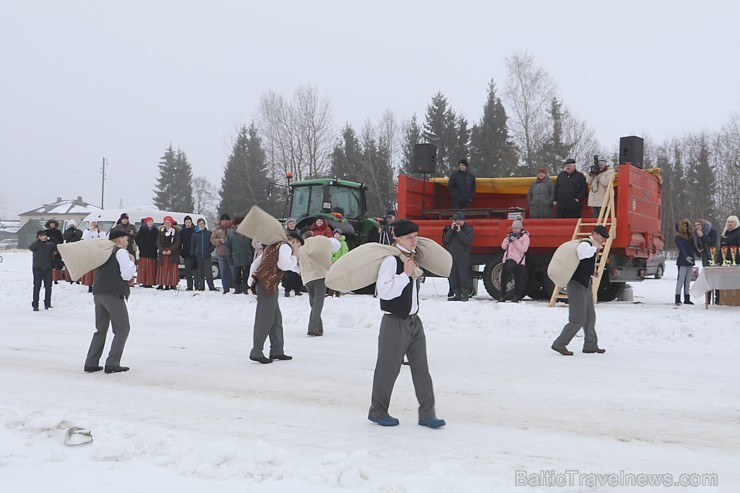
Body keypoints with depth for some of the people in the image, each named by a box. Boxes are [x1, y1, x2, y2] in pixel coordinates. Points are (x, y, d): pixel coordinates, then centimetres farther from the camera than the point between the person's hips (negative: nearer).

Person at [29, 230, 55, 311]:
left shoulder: (49, 244, 7)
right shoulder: (36, 244, 2)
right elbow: (31, 247, -20)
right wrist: (39, 240, -23)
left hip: (47, 268, 2)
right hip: (37, 268, -2)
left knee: (48, 286, 5)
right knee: (37, 287, -2)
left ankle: (47, 304, 15)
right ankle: (35, 305, 1)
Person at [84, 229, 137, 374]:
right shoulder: (121, 252, -3)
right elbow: (127, 275, -12)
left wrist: (128, 280, 16)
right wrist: (132, 261, 4)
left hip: (98, 293, 8)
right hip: (114, 294, -8)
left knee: (101, 329, 15)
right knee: (122, 329, 1)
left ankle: (91, 363, 11)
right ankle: (112, 364, -4)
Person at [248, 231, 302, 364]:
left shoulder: (273, 246, 27)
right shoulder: (285, 246, -2)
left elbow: (256, 262, 29)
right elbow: (283, 265, -19)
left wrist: (252, 278, 28)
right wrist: (295, 257, -3)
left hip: (262, 283, 10)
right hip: (268, 285, -10)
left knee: (276, 318, 13)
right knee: (265, 319, -9)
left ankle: (277, 351, 18)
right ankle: (256, 352, -8)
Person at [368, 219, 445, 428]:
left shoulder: (413, 257, 9)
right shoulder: (391, 260, -17)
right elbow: (384, 291, -25)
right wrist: (405, 274, -24)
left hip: (414, 321, 8)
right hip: (395, 323, -8)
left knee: (421, 368, 7)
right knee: (388, 369, 3)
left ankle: (426, 413, 12)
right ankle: (377, 411, 19)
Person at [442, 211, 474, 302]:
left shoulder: (469, 229, 3)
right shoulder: (451, 229, 15)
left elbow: (468, 241, -14)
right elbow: (445, 241, 2)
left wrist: (459, 231, -15)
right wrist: (451, 230, -7)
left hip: (463, 258, -5)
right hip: (452, 257, 5)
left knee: (464, 277, -8)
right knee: (453, 278, 6)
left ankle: (465, 295, -1)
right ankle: (457, 295, 15)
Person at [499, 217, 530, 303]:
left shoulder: (525, 237, 0)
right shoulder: (510, 235, 15)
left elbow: (523, 249, -12)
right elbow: (503, 247, 8)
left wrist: (515, 241, -18)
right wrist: (507, 239, -8)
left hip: (518, 261, -5)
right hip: (507, 259, 5)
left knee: (518, 279, -2)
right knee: (503, 278, 1)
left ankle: (516, 297, 5)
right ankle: (503, 296, 8)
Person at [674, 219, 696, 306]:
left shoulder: (689, 236, 16)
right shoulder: (678, 237, -4)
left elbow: (692, 247, 14)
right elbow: (681, 248, -18)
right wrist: (686, 257, -30)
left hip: (690, 260, 7)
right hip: (682, 261, -7)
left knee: (688, 281, 8)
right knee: (680, 280, -8)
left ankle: (687, 298, 12)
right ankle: (678, 299, -7)